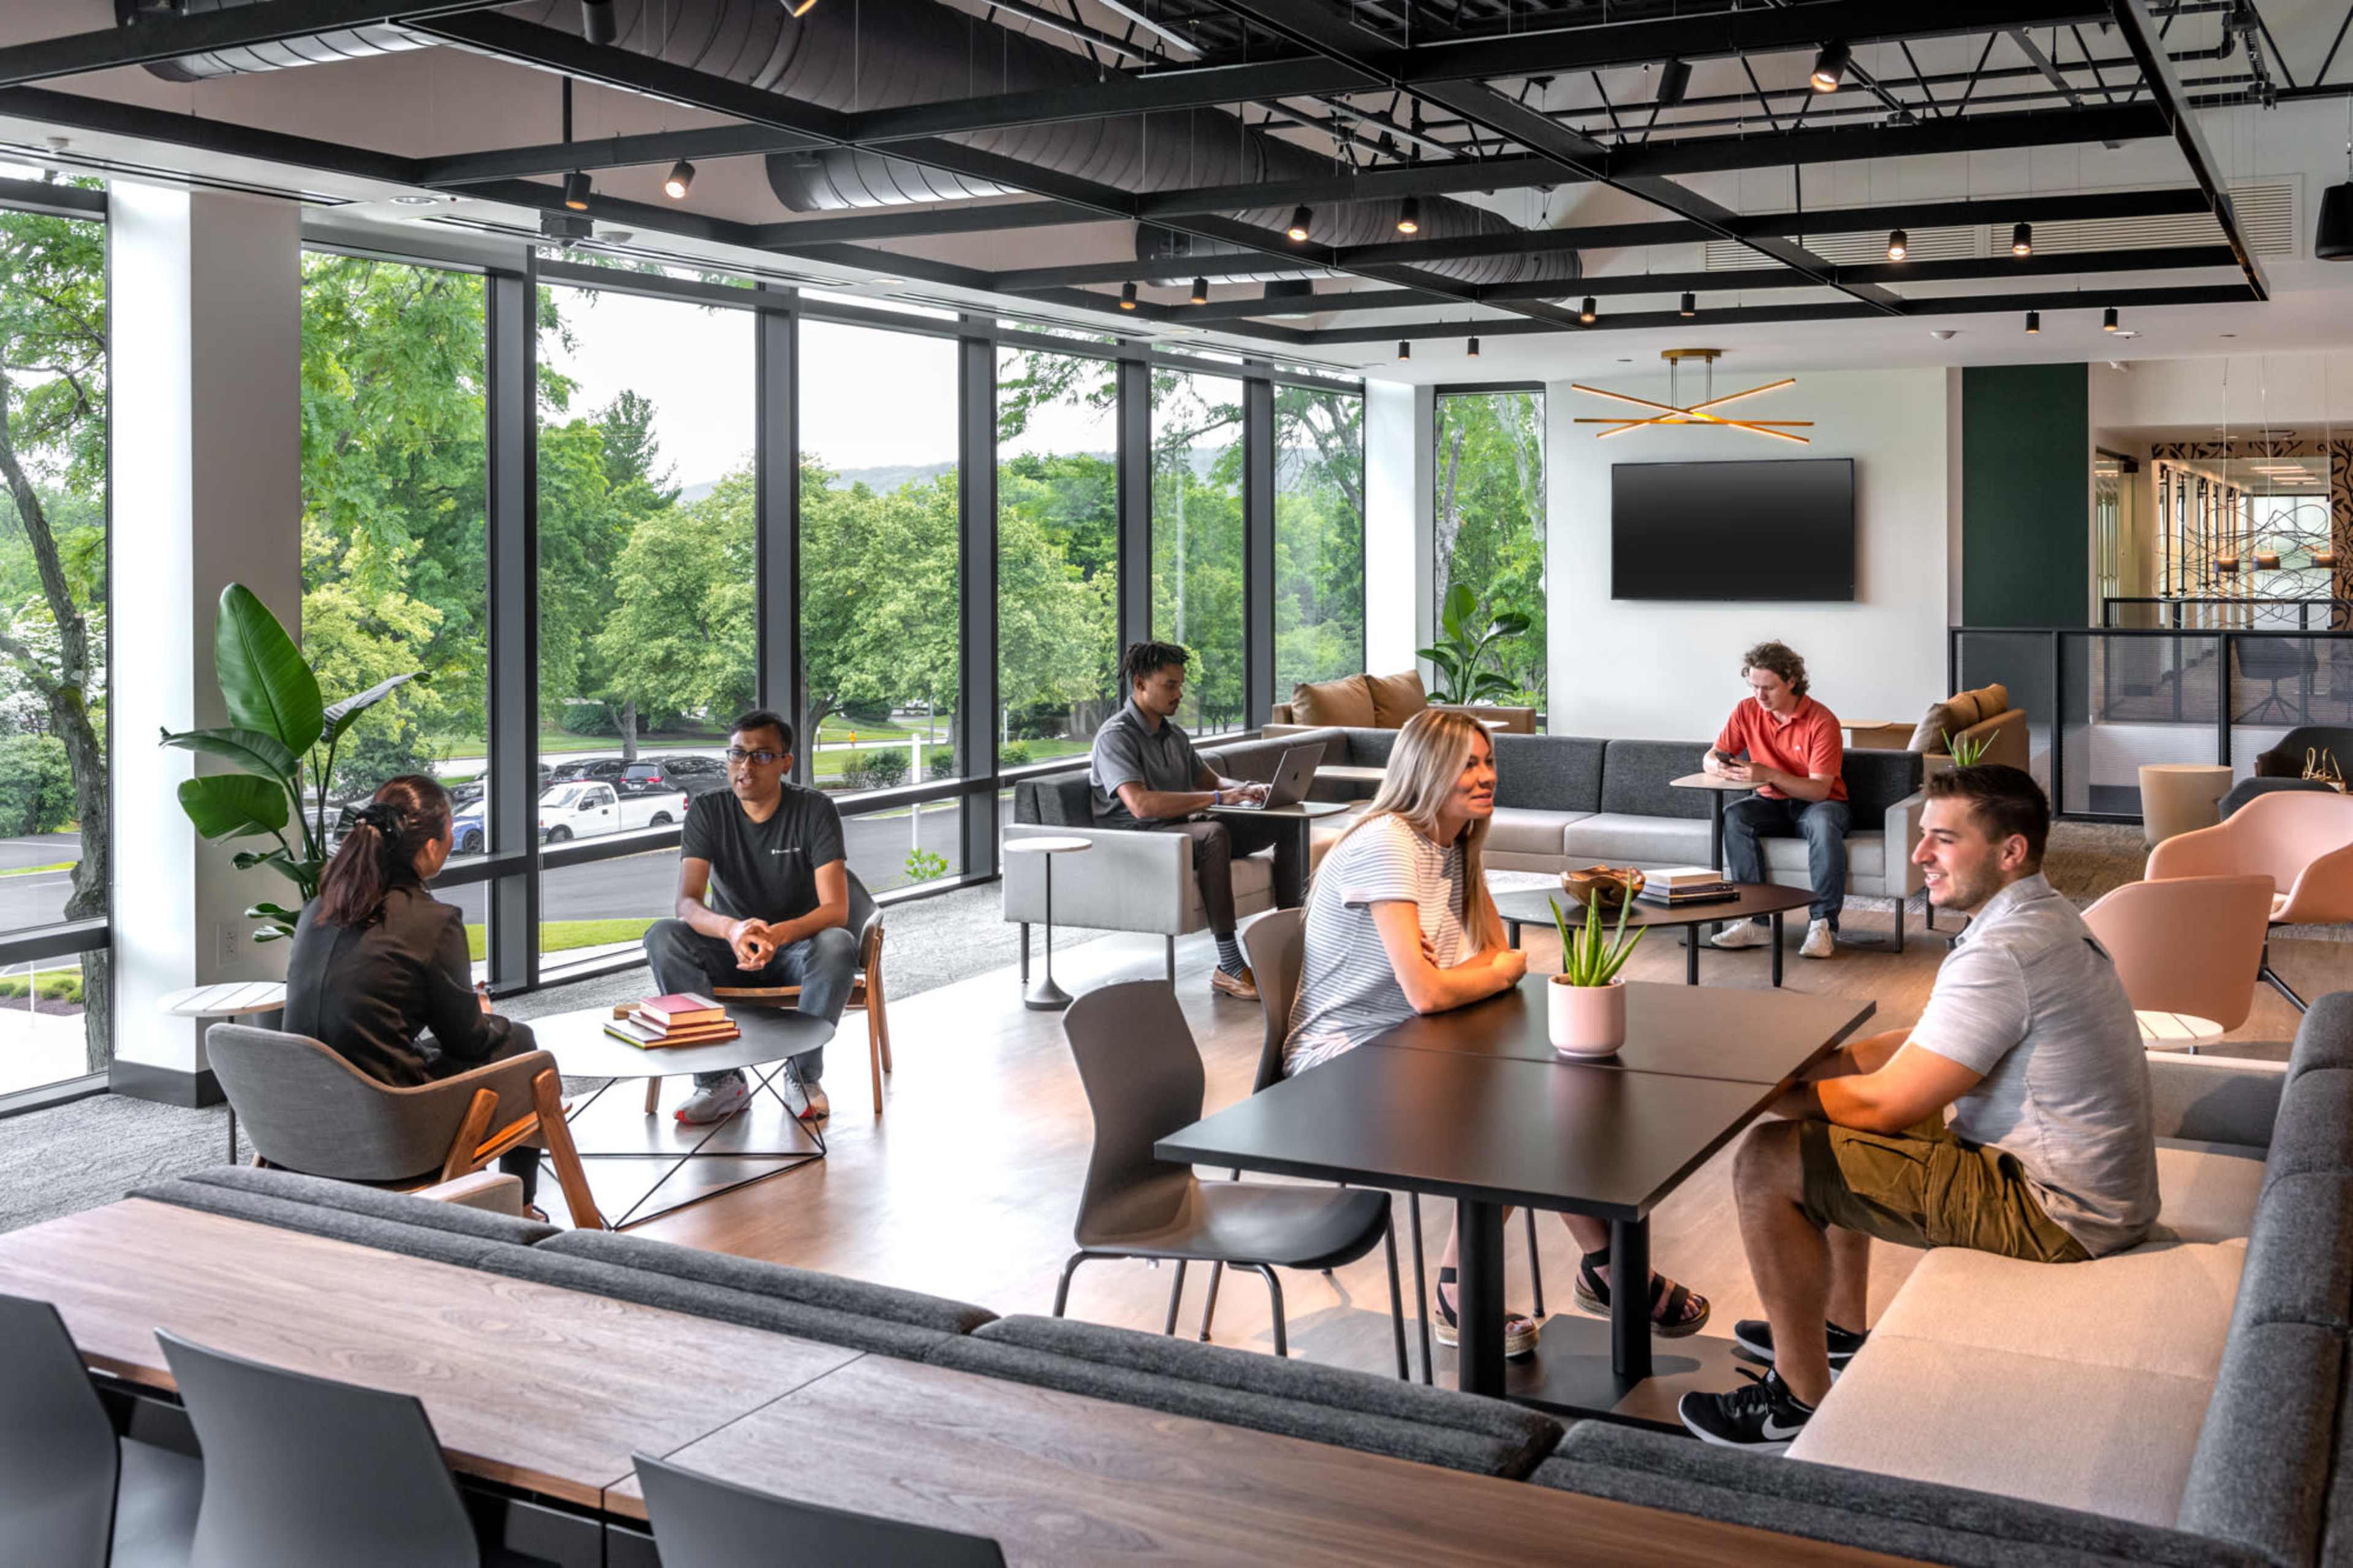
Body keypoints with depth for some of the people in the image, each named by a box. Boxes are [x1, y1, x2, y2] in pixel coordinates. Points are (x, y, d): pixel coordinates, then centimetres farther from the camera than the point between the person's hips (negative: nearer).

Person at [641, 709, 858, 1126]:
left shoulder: (815, 811, -12)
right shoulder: (708, 811, -6)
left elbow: (836, 909, -21)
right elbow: (687, 902, -18)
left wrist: (778, 934, -43)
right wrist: (732, 929, -42)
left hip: (797, 946, -2)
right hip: (729, 949, 2)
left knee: (837, 945, -36)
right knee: (661, 937, -27)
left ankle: (803, 1073, -16)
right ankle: (720, 1081, -23)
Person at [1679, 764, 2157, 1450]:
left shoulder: (2001, 956, -26)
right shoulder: (2045, 918, 7)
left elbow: (1883, 1104, -22)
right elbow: (1925, 1043, 14)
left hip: (2052, 1215, -11)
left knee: (1766, 1160, -12)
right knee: (1835, 1132, 23)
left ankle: (1802, 1400, 0)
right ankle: (1841, 1330, 34)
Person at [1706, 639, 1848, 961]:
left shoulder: (1822, 721, -17)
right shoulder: (1747, 712, -4)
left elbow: (1819, 789, -23)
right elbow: (1710, 759, 2)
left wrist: (1768, 775, -36)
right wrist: (1722, 769, -24)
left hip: (1818, 803, -4)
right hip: (1773, 804, 4)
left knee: (1823, 823, -38)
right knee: (1734, 816, -28)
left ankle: (1823, 923, -33)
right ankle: (1755, 920, -31)